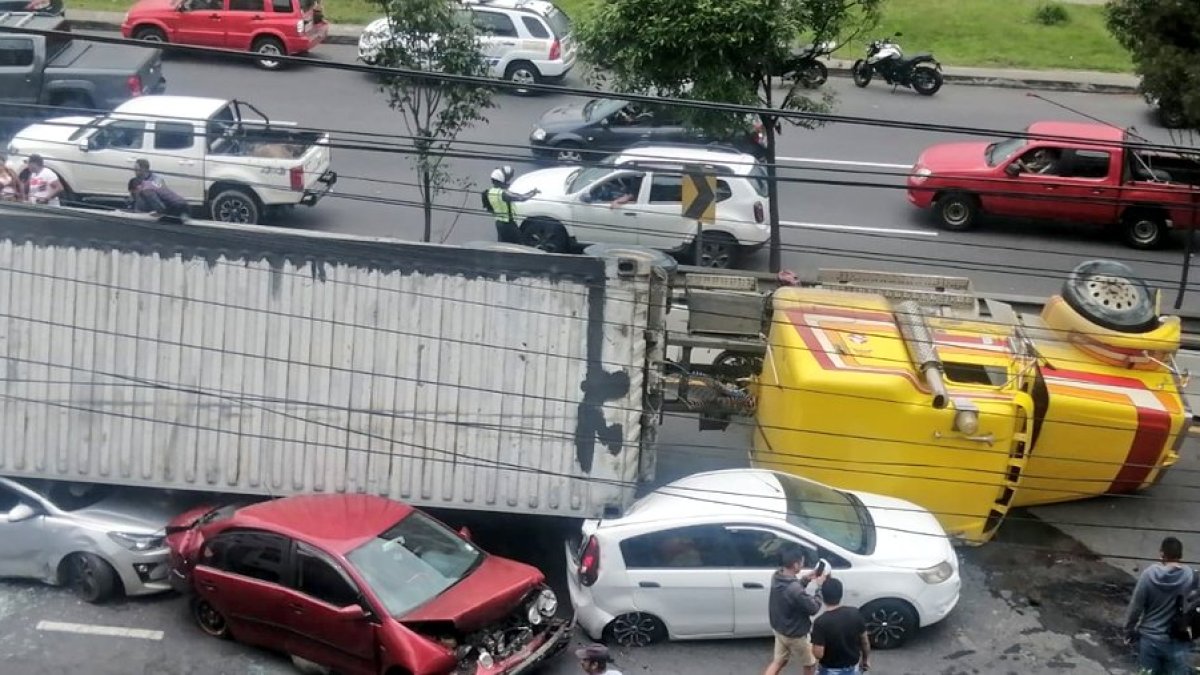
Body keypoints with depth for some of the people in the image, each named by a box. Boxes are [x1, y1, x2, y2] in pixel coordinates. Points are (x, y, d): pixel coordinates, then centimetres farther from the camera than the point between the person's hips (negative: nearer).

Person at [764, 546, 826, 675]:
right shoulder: (795, 590, -37)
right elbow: (814, 608, -22)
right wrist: (820, 586, -14)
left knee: (778, 662, 24)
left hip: (779, 629, 8)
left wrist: (806, 579, -1)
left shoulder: (777, 576, -10)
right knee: (810, 664, 18)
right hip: (794, 635, -8)